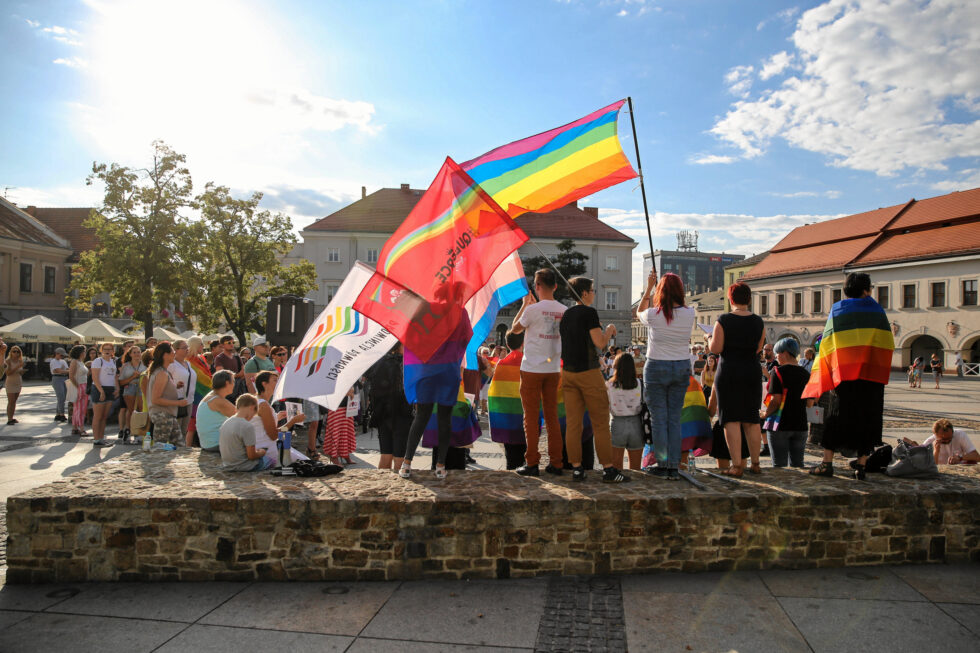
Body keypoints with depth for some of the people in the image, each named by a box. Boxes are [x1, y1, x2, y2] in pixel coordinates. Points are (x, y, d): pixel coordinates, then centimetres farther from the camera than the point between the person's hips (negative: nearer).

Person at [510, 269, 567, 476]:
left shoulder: (533, 309, -12)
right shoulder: (564, 311, 3)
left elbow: (515, 328, 3)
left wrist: (525, 304, 10)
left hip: (532, 369, -5)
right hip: (553, 369, 5)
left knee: (531, 416, 2)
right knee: (552, 416, 10)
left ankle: (532, 463, 4)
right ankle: (555, 463, 13)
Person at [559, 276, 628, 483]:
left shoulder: (566, 315, 13)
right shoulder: (589, 312, -9)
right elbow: (600, 343, -13)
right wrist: (609, 330, 5)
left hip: (568, 372, 7)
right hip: (588, 372, -7)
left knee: (573, 422, 5)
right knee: (600, 422, 0)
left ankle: (576, 468, 8)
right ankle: (608, 469, 3)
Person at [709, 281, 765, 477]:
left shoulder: (724, 320, -10)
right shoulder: (758, 321, 3)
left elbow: (715, 349, -13)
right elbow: (759, 348, 9)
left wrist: (710, 339, 7)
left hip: (729, 372, -4)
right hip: (752, 372, 4)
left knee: (732, 420, -1)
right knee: (752, 419, 12)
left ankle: (736, 465, -4)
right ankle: (755, 464, 19)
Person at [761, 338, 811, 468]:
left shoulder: (778, 372, -10)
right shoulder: (806, 374, 8)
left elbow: (776, 400, -16)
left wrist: (765, 414, -1)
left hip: (780, 424, -5)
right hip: (800, 424, 5)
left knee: (779, 465, -1)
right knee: (797, 464, 12)